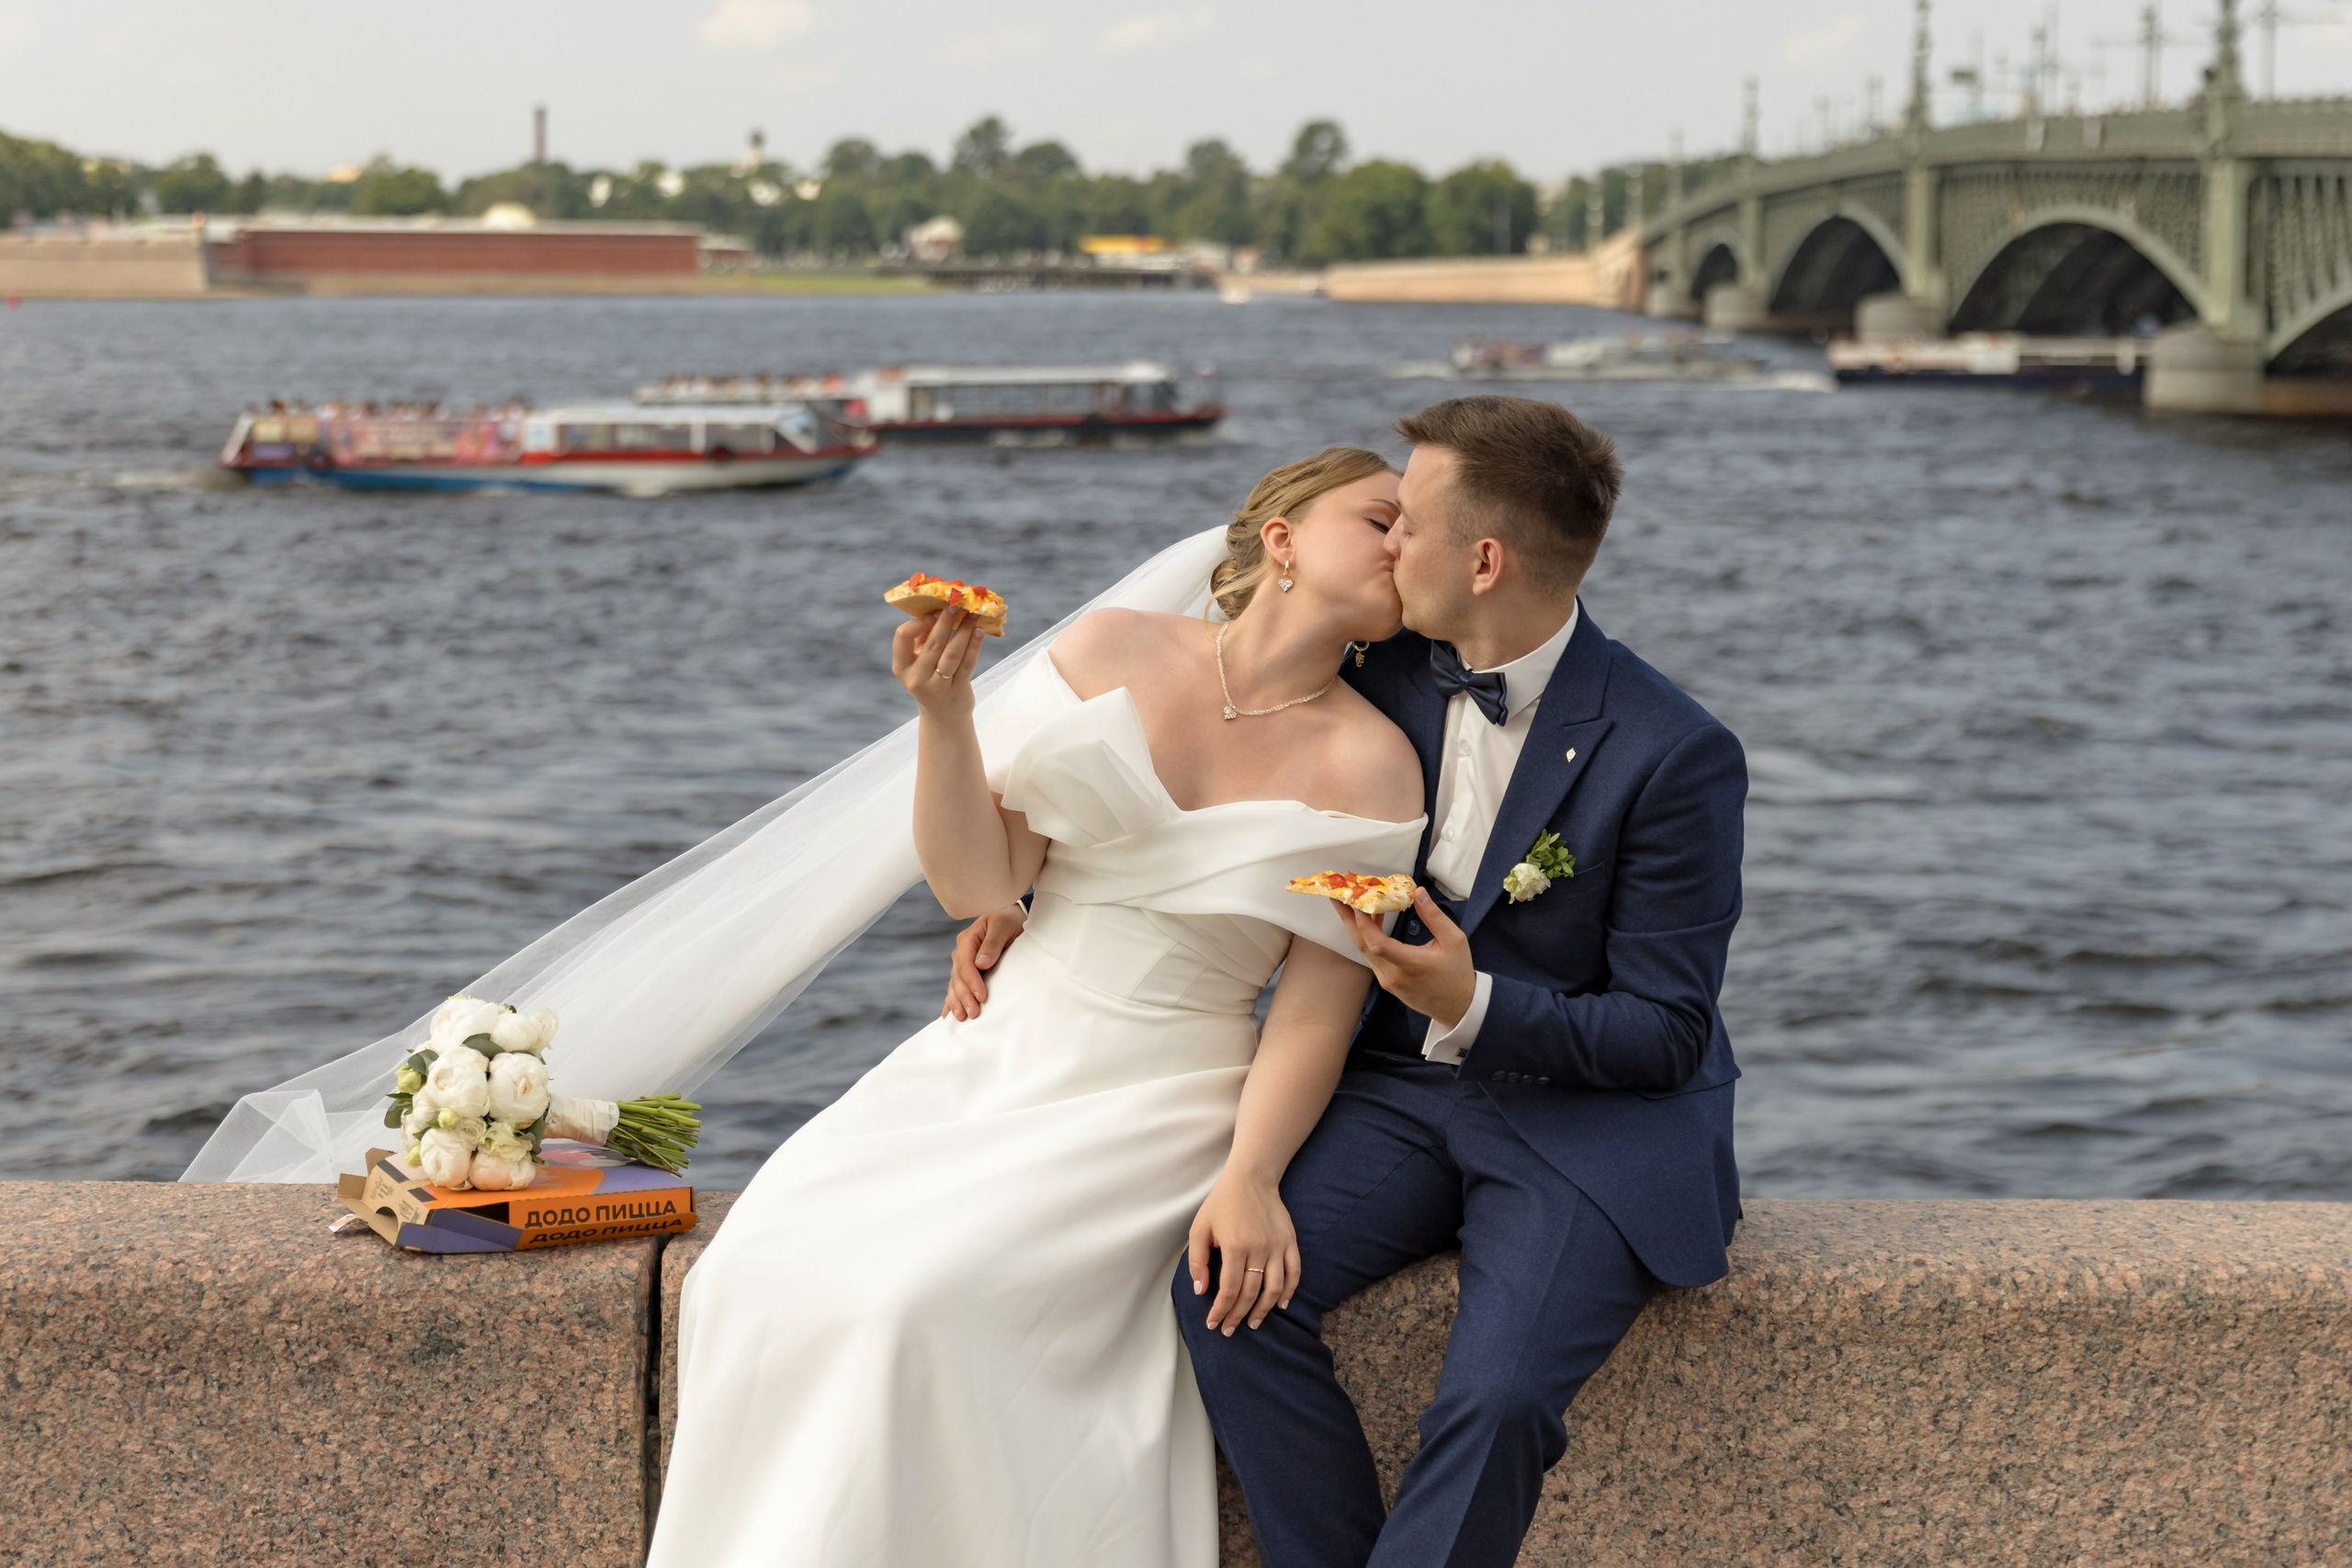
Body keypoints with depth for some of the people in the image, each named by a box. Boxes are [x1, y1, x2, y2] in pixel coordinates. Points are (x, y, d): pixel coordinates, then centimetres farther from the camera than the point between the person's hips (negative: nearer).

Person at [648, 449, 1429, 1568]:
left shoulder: (1370, 765, -2)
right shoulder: (1112, 652, 3)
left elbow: (1316, 1012, -5)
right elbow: (976, 883, 3)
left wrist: (1249, 1176, -21)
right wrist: (944, 713, -13)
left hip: (1162, 1105, -3)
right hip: (994, 1058, 3)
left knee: (927, 1297, -28)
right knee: (767, 1268, -19)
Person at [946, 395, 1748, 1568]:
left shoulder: (1676, 756, -16)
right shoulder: (1390, 677, 2)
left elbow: (1666, 1034, -13)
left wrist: (1476, 1008, -28)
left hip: (1599, 1118, -5)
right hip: (1408, 1081, 6)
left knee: (1495, 1399, -30)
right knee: (1222, 1285, -21)